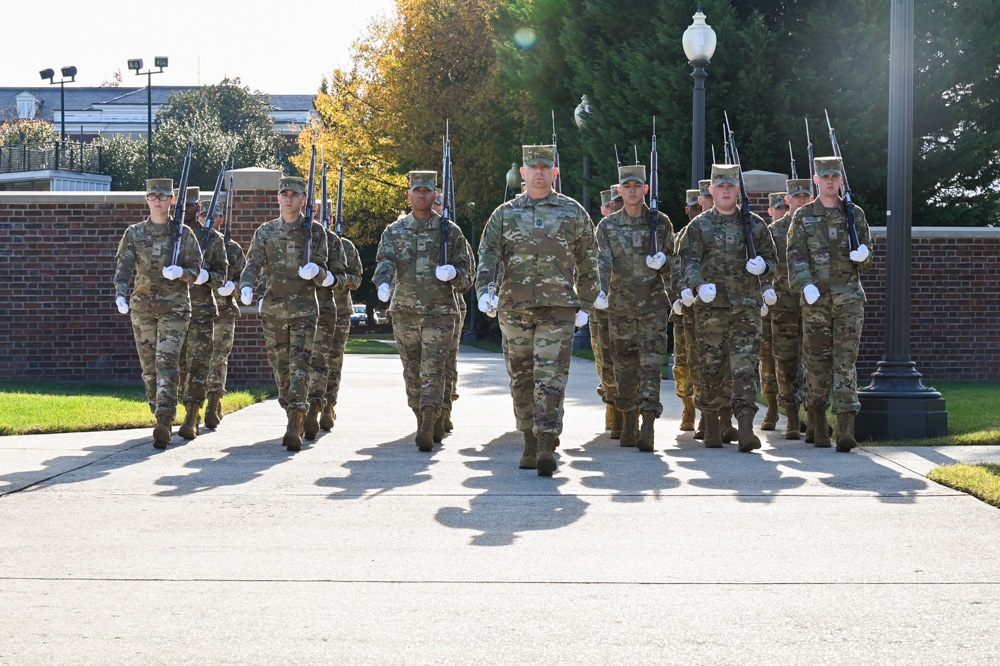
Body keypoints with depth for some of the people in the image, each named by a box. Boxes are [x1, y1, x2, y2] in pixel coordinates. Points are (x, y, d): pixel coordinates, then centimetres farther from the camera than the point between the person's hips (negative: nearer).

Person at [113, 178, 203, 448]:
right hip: (142, 306, 3)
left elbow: (195, 271, 2)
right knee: (148, 366, 6)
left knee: (166, 360, -16)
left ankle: (164, 421, -25)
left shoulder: (184, 234, 3)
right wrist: (120, 295, -20)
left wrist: (180, 272, -22)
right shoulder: (134, 234, 7)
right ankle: (163, 420, 19)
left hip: (174, 307, -3)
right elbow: (123, 267, -3)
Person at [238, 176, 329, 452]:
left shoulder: (315, 231, 3)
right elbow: (253, 264, -5)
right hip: (273, 308, 3)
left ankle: (294, 428, -22)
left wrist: (316, 272, -23)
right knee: (280, 367, 9)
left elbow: (322, 275, 1)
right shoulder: (265, 231, 7)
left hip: (304, 308, -3)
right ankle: (296, 422, 25)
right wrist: (246, 287, -25)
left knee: (299, 366, -14)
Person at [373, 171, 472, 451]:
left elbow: (466, 278, 5)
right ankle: (432, 425, 25)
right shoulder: (394, 231, 7)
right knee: (413, 373, 10)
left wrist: (453, 273, -19)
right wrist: (383, 283, -33)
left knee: (433, 372, -12)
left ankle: (427, 432, -17)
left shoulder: (450, 231, 3)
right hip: (404, 312, 3)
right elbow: (385, 262, -11)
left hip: (440, 313, -3)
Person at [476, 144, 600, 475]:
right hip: (514, 308, 2)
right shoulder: (505, 214, 11)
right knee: (521, 378, 8)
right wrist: (484, 289, -16)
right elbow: (488, 254, 2)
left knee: (551, 376, -12)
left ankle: (547, 446, -18)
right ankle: (530, 445, 20)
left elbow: (587, 262, 13)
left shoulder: (573, 212, 8)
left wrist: (586, 304, 12)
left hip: (558, 308, -2)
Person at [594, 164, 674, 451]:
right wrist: (601, 291, -28)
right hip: (621, 306, 1)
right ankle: (629, 424, 22)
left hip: (654, 304, -1)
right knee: (625, 366, 8)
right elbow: (603, 262, -9)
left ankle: (648, 428, -17)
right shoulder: (608, 226, 3)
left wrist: (662, 262, -14)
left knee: (651, 364, -11)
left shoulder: (661, 222, 4)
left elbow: (673, 261, 11)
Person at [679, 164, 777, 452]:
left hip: (746, 306, 0)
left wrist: (762, 265, -10)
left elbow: (772, 259, 14)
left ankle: (746, 428, -17)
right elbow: (689, 260, -4)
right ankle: (711, 426, 19)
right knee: (711, 367, 6)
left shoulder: (754, 224, 9)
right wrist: (699, 285, -24)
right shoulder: (699, 225, 7)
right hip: (710, 306, 0)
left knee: (745, 366, -10)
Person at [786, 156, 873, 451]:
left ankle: (845, 428, -15)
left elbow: (867, 260, 10)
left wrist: (862, 256, -15)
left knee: (846, 360, -8)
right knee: (817, 360, 4)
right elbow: (795, 256, -3)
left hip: (849, 297, 0)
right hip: (815, 298, 0)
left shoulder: (854, 214, 9)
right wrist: (805, 284, -20)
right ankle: (818, 423, 18)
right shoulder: (803, 216, 7)